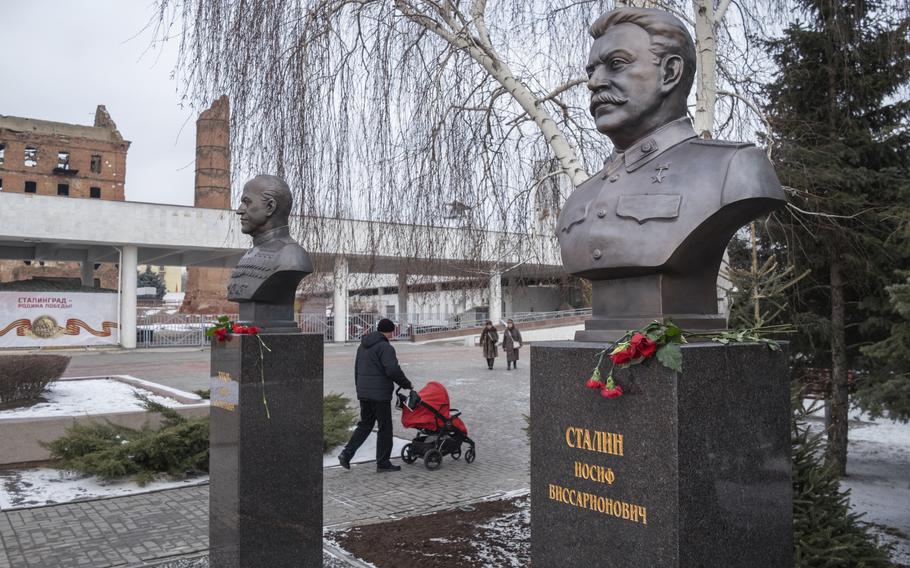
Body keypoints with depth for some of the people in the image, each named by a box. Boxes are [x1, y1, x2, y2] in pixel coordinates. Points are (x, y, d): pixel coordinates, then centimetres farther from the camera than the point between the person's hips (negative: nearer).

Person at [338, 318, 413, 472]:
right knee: (385, 427, 2)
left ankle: (346, 454, 4)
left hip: (363, 393, 8)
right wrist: (406, 384, -7)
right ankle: (383, 463, 7)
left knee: (365, 425, 16)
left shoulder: (363, 346, 16)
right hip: (380, 394, -8)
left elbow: (357, 369, 21)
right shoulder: (385, 347, -13)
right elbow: (393, 370, -21)